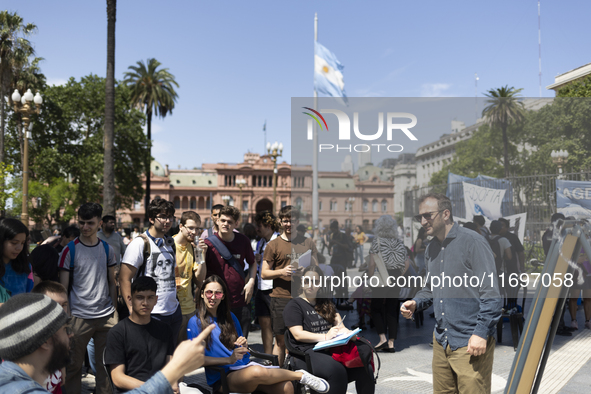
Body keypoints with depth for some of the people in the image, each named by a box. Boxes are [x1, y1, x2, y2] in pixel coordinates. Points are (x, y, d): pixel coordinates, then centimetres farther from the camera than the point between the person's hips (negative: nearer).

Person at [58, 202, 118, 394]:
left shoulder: (107, 249, 7)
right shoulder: (69, 251, -3)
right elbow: (62, 288, -2)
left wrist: (115, 311, 8)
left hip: (106, 316, 3)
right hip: (79, 318, -3)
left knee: (106, 364, 7)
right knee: (74, 365, 6)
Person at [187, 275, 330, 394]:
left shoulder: (230, 317, 15)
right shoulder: (195, 323, -1)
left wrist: (244, 345, -3)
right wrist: (229, 360, -17)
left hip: (243, 368, 5)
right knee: (257, 372, -35)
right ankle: (300, 375, -15)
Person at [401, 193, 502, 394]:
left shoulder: (472, 241, -11)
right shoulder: (432, 248, 13)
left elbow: (491, 293, -13)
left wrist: (481, 333, -18)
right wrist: (415, 303, 4)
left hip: (471, 343, -7)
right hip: (441, 340, 7)